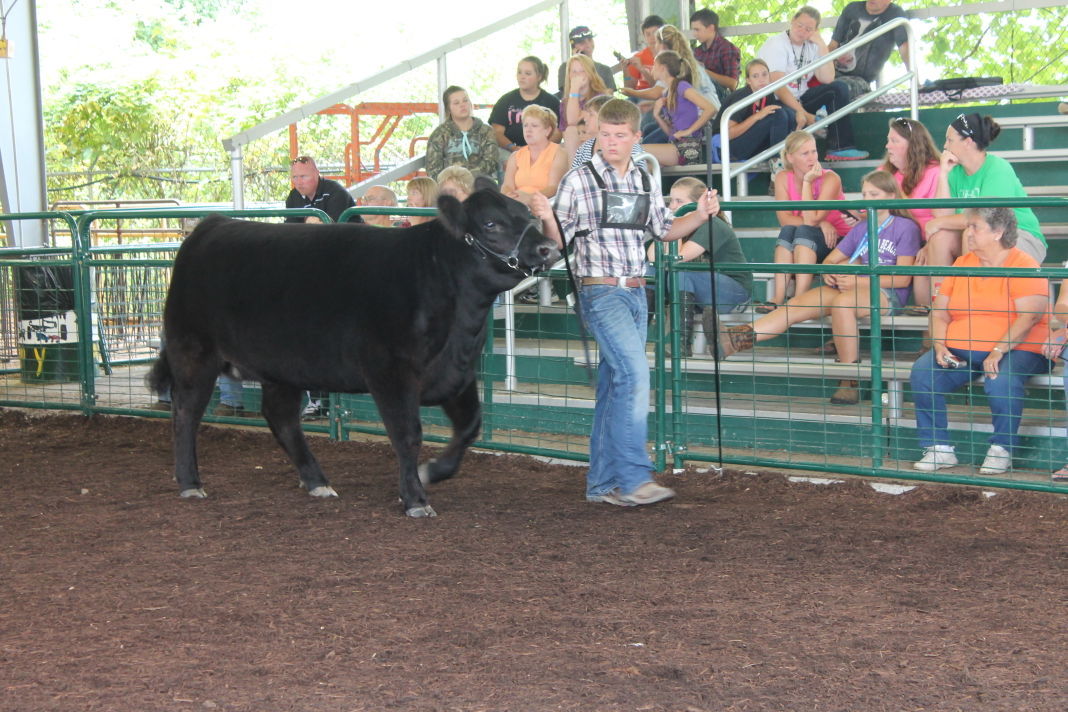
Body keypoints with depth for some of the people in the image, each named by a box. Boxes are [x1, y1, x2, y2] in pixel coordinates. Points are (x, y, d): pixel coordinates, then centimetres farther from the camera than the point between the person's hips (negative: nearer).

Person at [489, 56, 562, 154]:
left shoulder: (551, 102, 14)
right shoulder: (506, 100, 16)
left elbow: (556, 134, 7)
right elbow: (497, 132, 8)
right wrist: (513, 148, -12)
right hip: (510, 153, 1)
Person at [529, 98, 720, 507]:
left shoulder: (645, 183, 13)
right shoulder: (579, 181, -4)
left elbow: (665, 230, 22)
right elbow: (559, 240, -3)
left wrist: (701, 215, 7)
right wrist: (546, 216, -23)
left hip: (636, 293, 6)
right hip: (600, 292, -6)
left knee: (615, 386, 9)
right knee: (634, 373, -19)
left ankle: (602, 483, 14)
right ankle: (632, 478, -16)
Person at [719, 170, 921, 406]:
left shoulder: (905, 227, 2)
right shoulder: (861, 229, 22)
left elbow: (902, 279, -7)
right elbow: (830, 260, 22)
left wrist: (858, 281, -14)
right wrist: (828, 274, -4)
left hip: (887, 294, -6)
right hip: (856, 288, 6)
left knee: (842, 301, -38)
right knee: (800, 303, -19)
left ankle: (850, 381, -34)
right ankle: (742, 337, -35)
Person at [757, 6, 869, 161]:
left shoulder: (812, 46, 7)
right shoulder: (776, 45, -13)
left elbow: (827, 79, -4)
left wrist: (822, 46, -9)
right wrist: (802, 112, -31)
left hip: (799, 100, 8)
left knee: (839, 88, -6)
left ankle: (839, 148, -12)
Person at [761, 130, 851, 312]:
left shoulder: (830, 179, -16)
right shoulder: (783, 178, -5)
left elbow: (810, 219, -26)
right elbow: (785, 219, -14)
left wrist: (807, 182, -24)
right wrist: (820, 224, -23)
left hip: (835, 243, -3)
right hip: (800, 246, 3)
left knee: (803, 231, -30)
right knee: (788, 230, -27)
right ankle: (778, 298, -39)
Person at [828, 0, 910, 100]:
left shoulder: (895, 14, 1)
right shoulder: (851, 9, 13)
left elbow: (905, 48, -11)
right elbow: (832, 45, 12)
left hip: (860, 80, -4)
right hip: (835, 72, 4)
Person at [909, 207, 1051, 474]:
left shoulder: (1024, 266, -4)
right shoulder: (961, 264, 15)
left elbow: (1030, 316, -17)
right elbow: (940, 311, 12)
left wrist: (999, 351, -27)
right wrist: (940, 345, -7)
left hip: (1015, 349, -5)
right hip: (959, 351, 5)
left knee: (1001, 380, -36)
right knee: (921, 373, -20)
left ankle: (1001, 449, -15)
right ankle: (938, 448, -14)